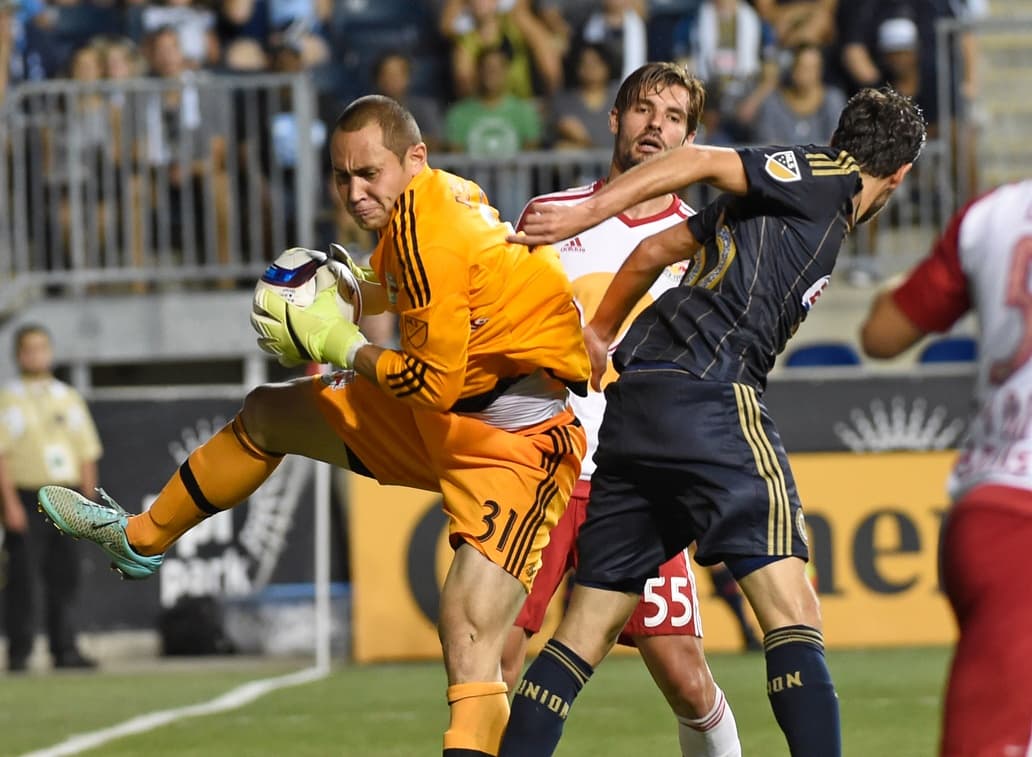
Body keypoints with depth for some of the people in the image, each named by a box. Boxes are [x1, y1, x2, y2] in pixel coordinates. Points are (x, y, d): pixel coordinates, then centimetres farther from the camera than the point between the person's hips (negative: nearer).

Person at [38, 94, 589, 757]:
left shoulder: (425, 225, -25)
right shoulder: (440, 198, 2)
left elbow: (434, 381, -25)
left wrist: (336, 342, -11)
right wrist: (357, 289, 9)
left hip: (516, 447, -10)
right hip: (444, 414, 10)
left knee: (470, 640, -28)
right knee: (267, 414, 23)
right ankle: (142, 539, 45)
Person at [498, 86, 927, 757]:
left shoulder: (771, 196, 26)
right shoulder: (831, 178, 2)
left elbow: (655, 250, 32)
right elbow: (701, 161, -8)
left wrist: (599, 335, 47)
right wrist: (589, 215, -14)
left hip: (636, 399, 9)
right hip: (706, 395, -9)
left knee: (590, 629, 9)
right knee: (793, 613, -14)